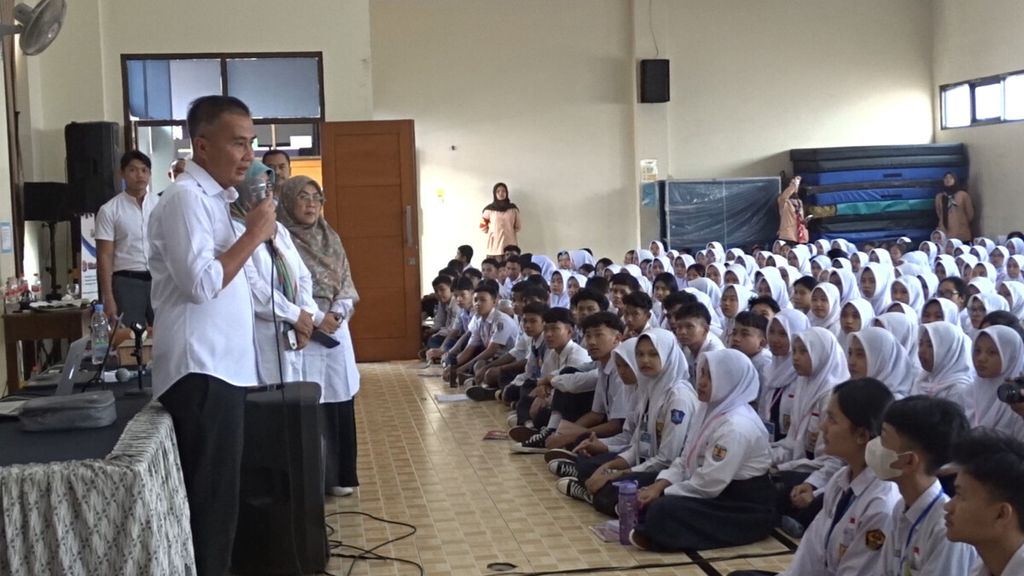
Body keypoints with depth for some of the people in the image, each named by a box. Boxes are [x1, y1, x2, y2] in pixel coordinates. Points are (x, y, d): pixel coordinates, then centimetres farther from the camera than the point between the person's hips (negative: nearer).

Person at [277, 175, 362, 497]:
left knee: (339, 403, 8)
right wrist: (317, 318, -14)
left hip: (336, 331, 6)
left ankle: (339, 476, 19)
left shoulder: (330, 238, 14)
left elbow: (346, 284, 13)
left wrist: (337, 312, -6)